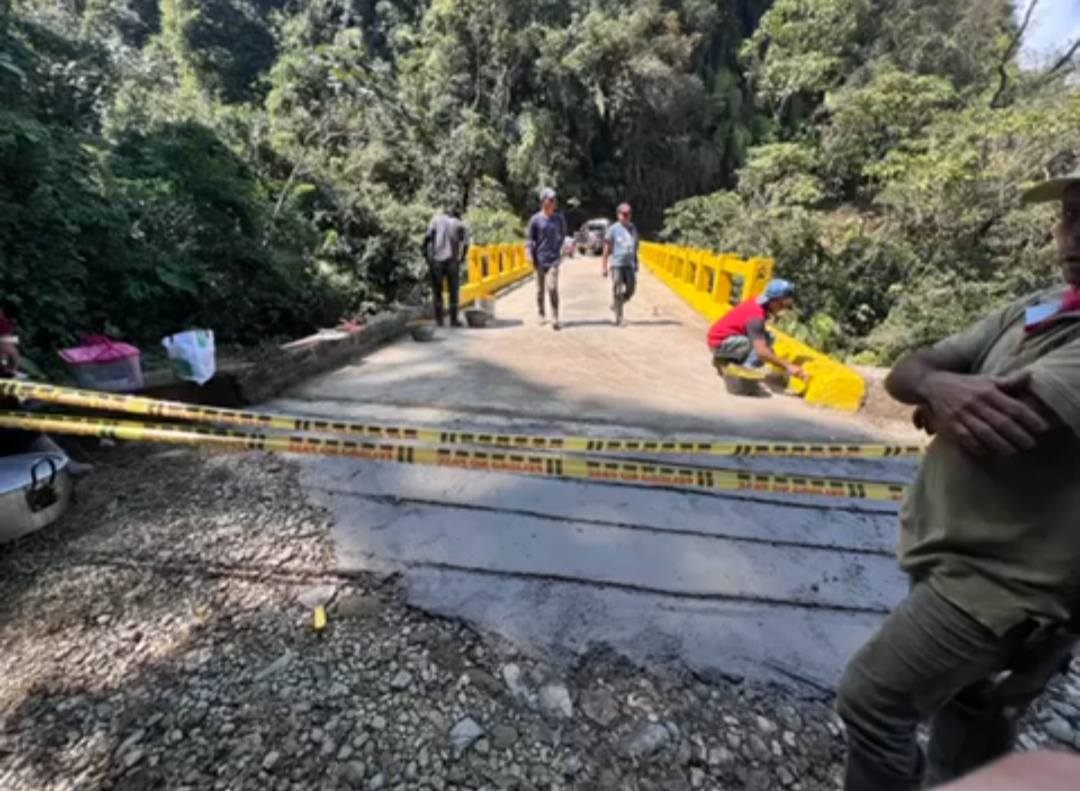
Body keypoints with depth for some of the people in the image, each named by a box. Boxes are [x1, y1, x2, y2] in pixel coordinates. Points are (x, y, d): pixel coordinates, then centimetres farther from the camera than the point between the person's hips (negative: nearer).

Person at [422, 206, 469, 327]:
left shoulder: (437, 219, 12)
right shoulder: (461, 226, 13)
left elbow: (428, 238, 0)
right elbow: (465, 246, 3)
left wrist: (425, 254, 6)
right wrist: (460, 260, 14)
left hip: (436, 260, 0)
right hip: (452, 261, 0)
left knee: (437, 290, 10)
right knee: (453, 291, 8)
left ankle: (439, 318, 9)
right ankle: (454, 319, 7)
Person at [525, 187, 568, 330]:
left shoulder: (559, 218, 4)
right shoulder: (536, 219, -3)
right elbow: (529, 238, -1)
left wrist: (558, 248, 13)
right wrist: (530, 255, -10)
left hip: (554, 259, 0)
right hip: (540, 259, 0)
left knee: (552, 287, -14)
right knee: (540, 289, 9)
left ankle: (555, 318, -12)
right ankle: (541, 315, 25)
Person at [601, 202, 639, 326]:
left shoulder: (633, 228, 12)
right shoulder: (613, 229, -3)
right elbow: (607, 248, -3)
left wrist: (636, 264, 17)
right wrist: (604, 267, -6)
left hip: (630, 264, 5)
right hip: (617, 264, -4)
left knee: (630, 290, 0)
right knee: (617, 290, -4)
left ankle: (615, 304, 26)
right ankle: (618, 317, 3)